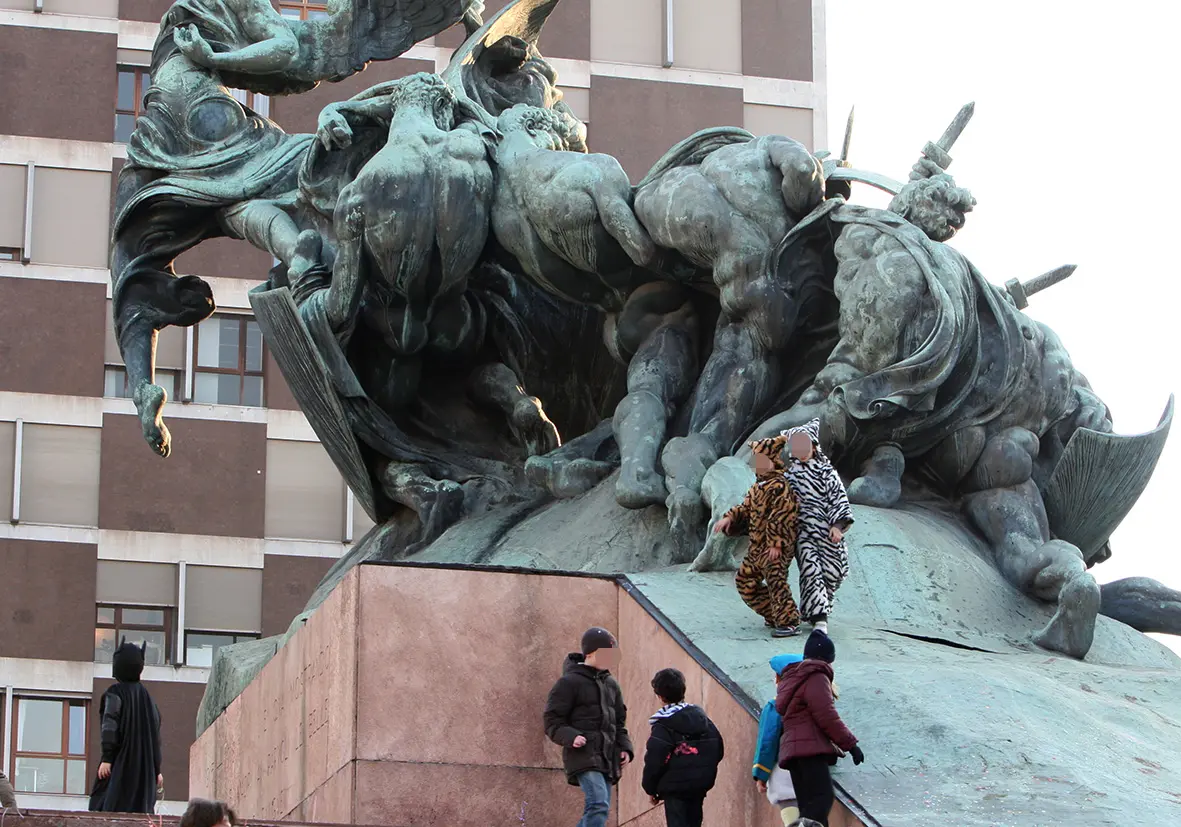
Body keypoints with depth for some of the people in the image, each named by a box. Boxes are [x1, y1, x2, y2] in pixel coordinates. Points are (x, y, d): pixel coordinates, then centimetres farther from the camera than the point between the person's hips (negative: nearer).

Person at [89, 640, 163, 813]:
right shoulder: (145, 694, 13)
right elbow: (156, 735, 13)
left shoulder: (115, 693, -3)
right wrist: (156, 770, 17)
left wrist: (106, 758, -16)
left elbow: (110, 726, -14)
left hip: (120, 761, -5)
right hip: (143, 765, 6)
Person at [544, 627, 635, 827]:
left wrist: (625, 747, 11)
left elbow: (619, 722, 26)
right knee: (599, 804, -23)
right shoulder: (569, 682, -4)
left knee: (598, 809, 7)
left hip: (607, 757, 8)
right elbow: (553, 721, -5)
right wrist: (570, 737, -22)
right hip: (583, 756, -8)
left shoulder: (611, 684, 19)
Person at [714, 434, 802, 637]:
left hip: (776, 546, -11)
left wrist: (776, 544, -26)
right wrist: (729, 518, 6)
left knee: (775, 579, -20)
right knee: (745, 580, 18)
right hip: (758, 545, 11)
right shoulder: (758, 486, 15)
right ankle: (774, 615, 25)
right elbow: (746, 508, 24)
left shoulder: (779, 485, -18)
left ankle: (789, 622, -21)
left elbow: (782, 517, -23)